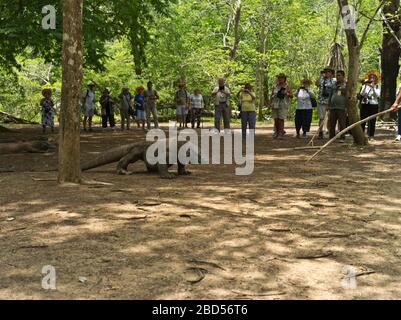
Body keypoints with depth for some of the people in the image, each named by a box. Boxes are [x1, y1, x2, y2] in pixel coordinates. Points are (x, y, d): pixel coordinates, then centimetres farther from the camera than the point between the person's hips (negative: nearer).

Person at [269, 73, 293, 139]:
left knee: (281, 119, -8)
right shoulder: (276, 86, 13)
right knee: (276, 119, 4)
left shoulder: (287, 86, 4)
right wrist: (270, 102, 5)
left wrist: (287, 93, -17)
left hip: (283, 105, -3)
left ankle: (280, 133, -1)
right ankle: (276, 132, 20)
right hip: (275, 104, 3)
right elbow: (272, 95, 16)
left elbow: (291, 95, 2)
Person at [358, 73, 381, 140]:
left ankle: (371, 136, 6)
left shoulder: (377, 87, 7)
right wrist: (365, 86, -16)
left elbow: (378, 95, -8)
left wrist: (373, 87, -17)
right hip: (365, 104, 0)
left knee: (372, 121, 1)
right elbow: (361, 94, -6)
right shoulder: (365, 85, 8)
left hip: (374, 105, 0)